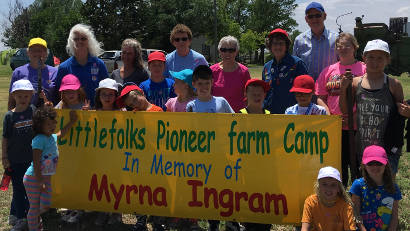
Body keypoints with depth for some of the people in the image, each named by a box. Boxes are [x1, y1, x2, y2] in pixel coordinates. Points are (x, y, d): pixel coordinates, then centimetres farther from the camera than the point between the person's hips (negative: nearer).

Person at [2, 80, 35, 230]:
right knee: (18, 189, 7)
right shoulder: (10, 116, -5)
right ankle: (19, 218, 19)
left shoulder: (34, 111, -3)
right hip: (15, 160, -1)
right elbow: (5, 139, -1)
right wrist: (4, 158, -1)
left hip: (32, 158, 2)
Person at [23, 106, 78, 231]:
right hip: (33, 178, -7)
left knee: (45, 205, 9)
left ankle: (37, 215, 39)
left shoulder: (53, 137, 6)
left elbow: (62, 133, 31)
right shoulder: (39, 140, -19)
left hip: (46, 177, 7)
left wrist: (72, 121, 29)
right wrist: (40, 181, -22)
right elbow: (36, 163, -22)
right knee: (35, 207, 4)